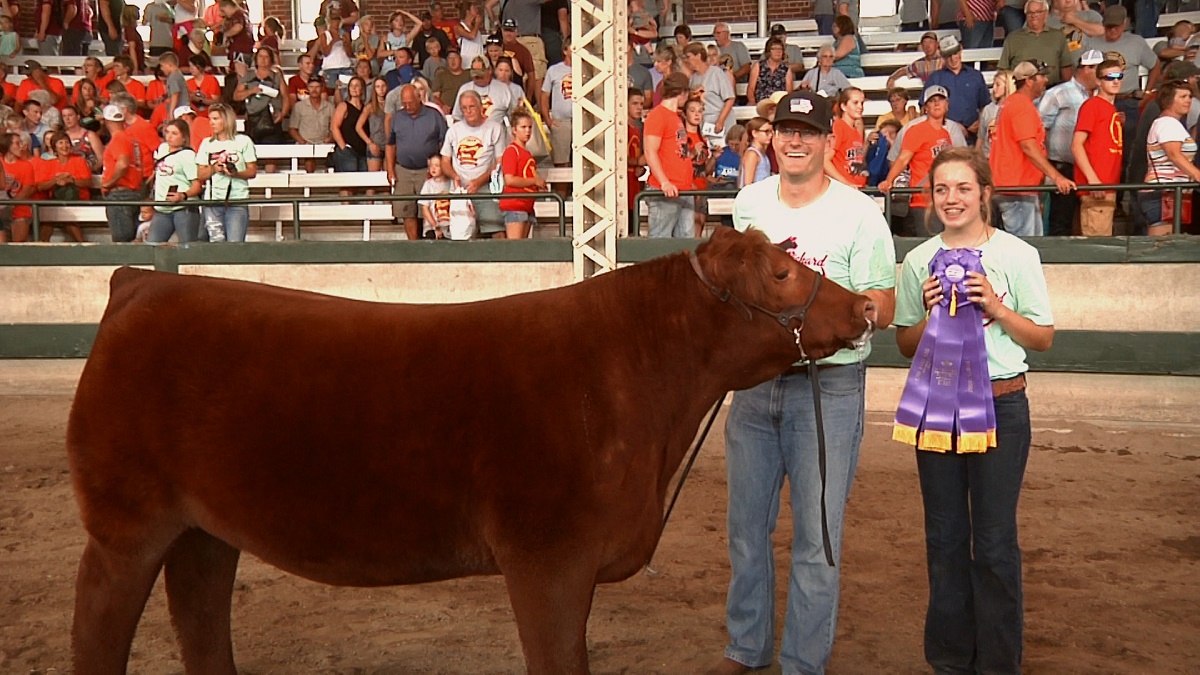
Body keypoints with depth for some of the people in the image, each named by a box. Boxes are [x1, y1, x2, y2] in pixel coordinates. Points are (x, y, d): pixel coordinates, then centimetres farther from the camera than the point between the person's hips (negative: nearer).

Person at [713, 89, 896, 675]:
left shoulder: (858, 214, -9)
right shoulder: (749, 202, 6)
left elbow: (882, 308, -9)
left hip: (827, 388, -5)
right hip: (755, 379, 5)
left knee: (816, 537, 1)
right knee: (746, 525, 15)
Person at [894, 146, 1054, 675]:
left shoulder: (1017, 255, -3)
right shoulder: (919, 260, 3)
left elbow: (1043, 338, 0)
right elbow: (905, 345, 8)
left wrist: (997, 308, -15)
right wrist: (931, 314, -11)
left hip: (1000, 406, -3)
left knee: (994, 542, 2)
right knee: (944, 539, 11)